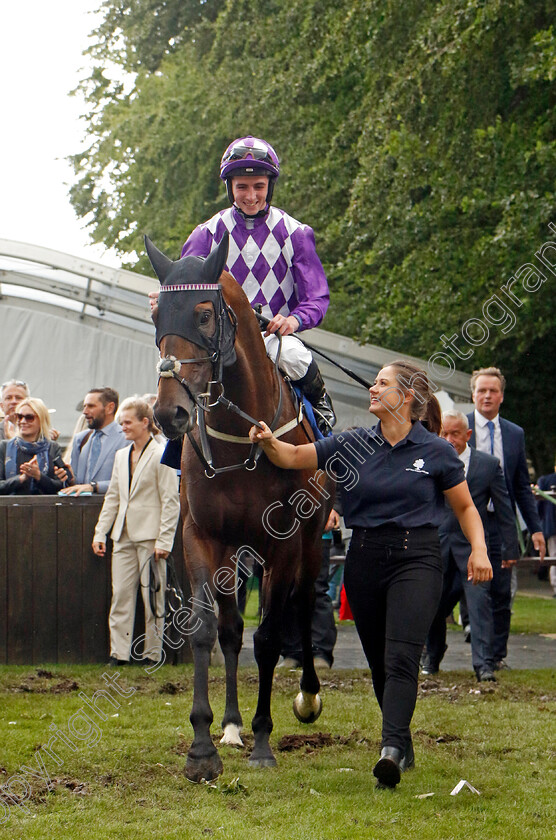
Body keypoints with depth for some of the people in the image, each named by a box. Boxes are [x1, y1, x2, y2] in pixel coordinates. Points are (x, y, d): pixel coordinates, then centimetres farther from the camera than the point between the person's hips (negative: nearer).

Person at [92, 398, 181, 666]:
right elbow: (112, 498, 19)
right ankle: (119, 653, 7)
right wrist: (100, 533, 13)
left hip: (150, 536, -6)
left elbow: (170, 502, -9)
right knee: (120, 594, 3)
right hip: (124, 537, 6)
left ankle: (152, 654, 8)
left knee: (152, 598, 1)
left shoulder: (161, 456, -7)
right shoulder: (121, 456, 15)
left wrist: (164, 541, -14)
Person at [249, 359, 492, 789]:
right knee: (378, 661, 10)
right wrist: (269, 442, -15)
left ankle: (391, 749, -31)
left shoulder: (437, 451, 1)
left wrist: (479, 549, -7)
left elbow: (465, 506, 8)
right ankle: (404, 747, 26)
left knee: (401, 656, -19)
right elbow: (294, 457, 6)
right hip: (365, 559, 4)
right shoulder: (353, 445, 7)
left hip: (417, 559, -4)